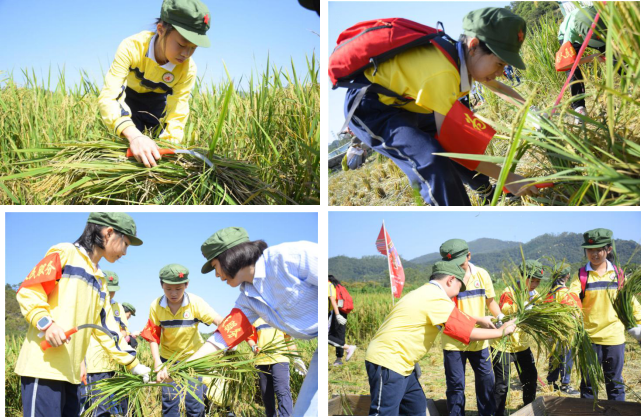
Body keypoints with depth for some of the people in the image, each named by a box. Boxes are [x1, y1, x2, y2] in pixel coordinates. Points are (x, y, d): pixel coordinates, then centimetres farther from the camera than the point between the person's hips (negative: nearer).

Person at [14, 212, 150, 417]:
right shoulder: (64, 253, 0)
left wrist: (133, 364, 22)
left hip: (71, 371, 9)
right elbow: (28, 291, -6)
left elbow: (104, 328, 25)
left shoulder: (100, 280, 24)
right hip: (44, 365, -9)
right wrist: (46, 322, -21)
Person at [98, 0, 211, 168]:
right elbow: (108, 96, -45)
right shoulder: (132, 47, -37)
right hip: (129, 97, -2)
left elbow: (177, 116, -25)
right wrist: (134, 135, -62)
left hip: (157, 104, 2)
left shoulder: (187, 69, -28)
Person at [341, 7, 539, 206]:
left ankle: (487, 191, 36)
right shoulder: (443, 73, -33)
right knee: (433, 161, -29)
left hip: (400, 102, 10)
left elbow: (497, 87, 18)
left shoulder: (464, 58, -6)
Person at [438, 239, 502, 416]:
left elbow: (490, 301, 10)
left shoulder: (482, 275, -2)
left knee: (486, 381, 13)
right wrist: (479, 320, -25)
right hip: (453, 341, -3)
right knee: (456, 385, 4)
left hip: (479, 340, 4)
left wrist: (500, 317, -9)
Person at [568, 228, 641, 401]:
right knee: (588, 383, 8)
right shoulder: (581, 275, -2)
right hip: (589, 338, -1)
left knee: (615, 382, 10)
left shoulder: (618, 274, 4)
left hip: (614, 337, 1)